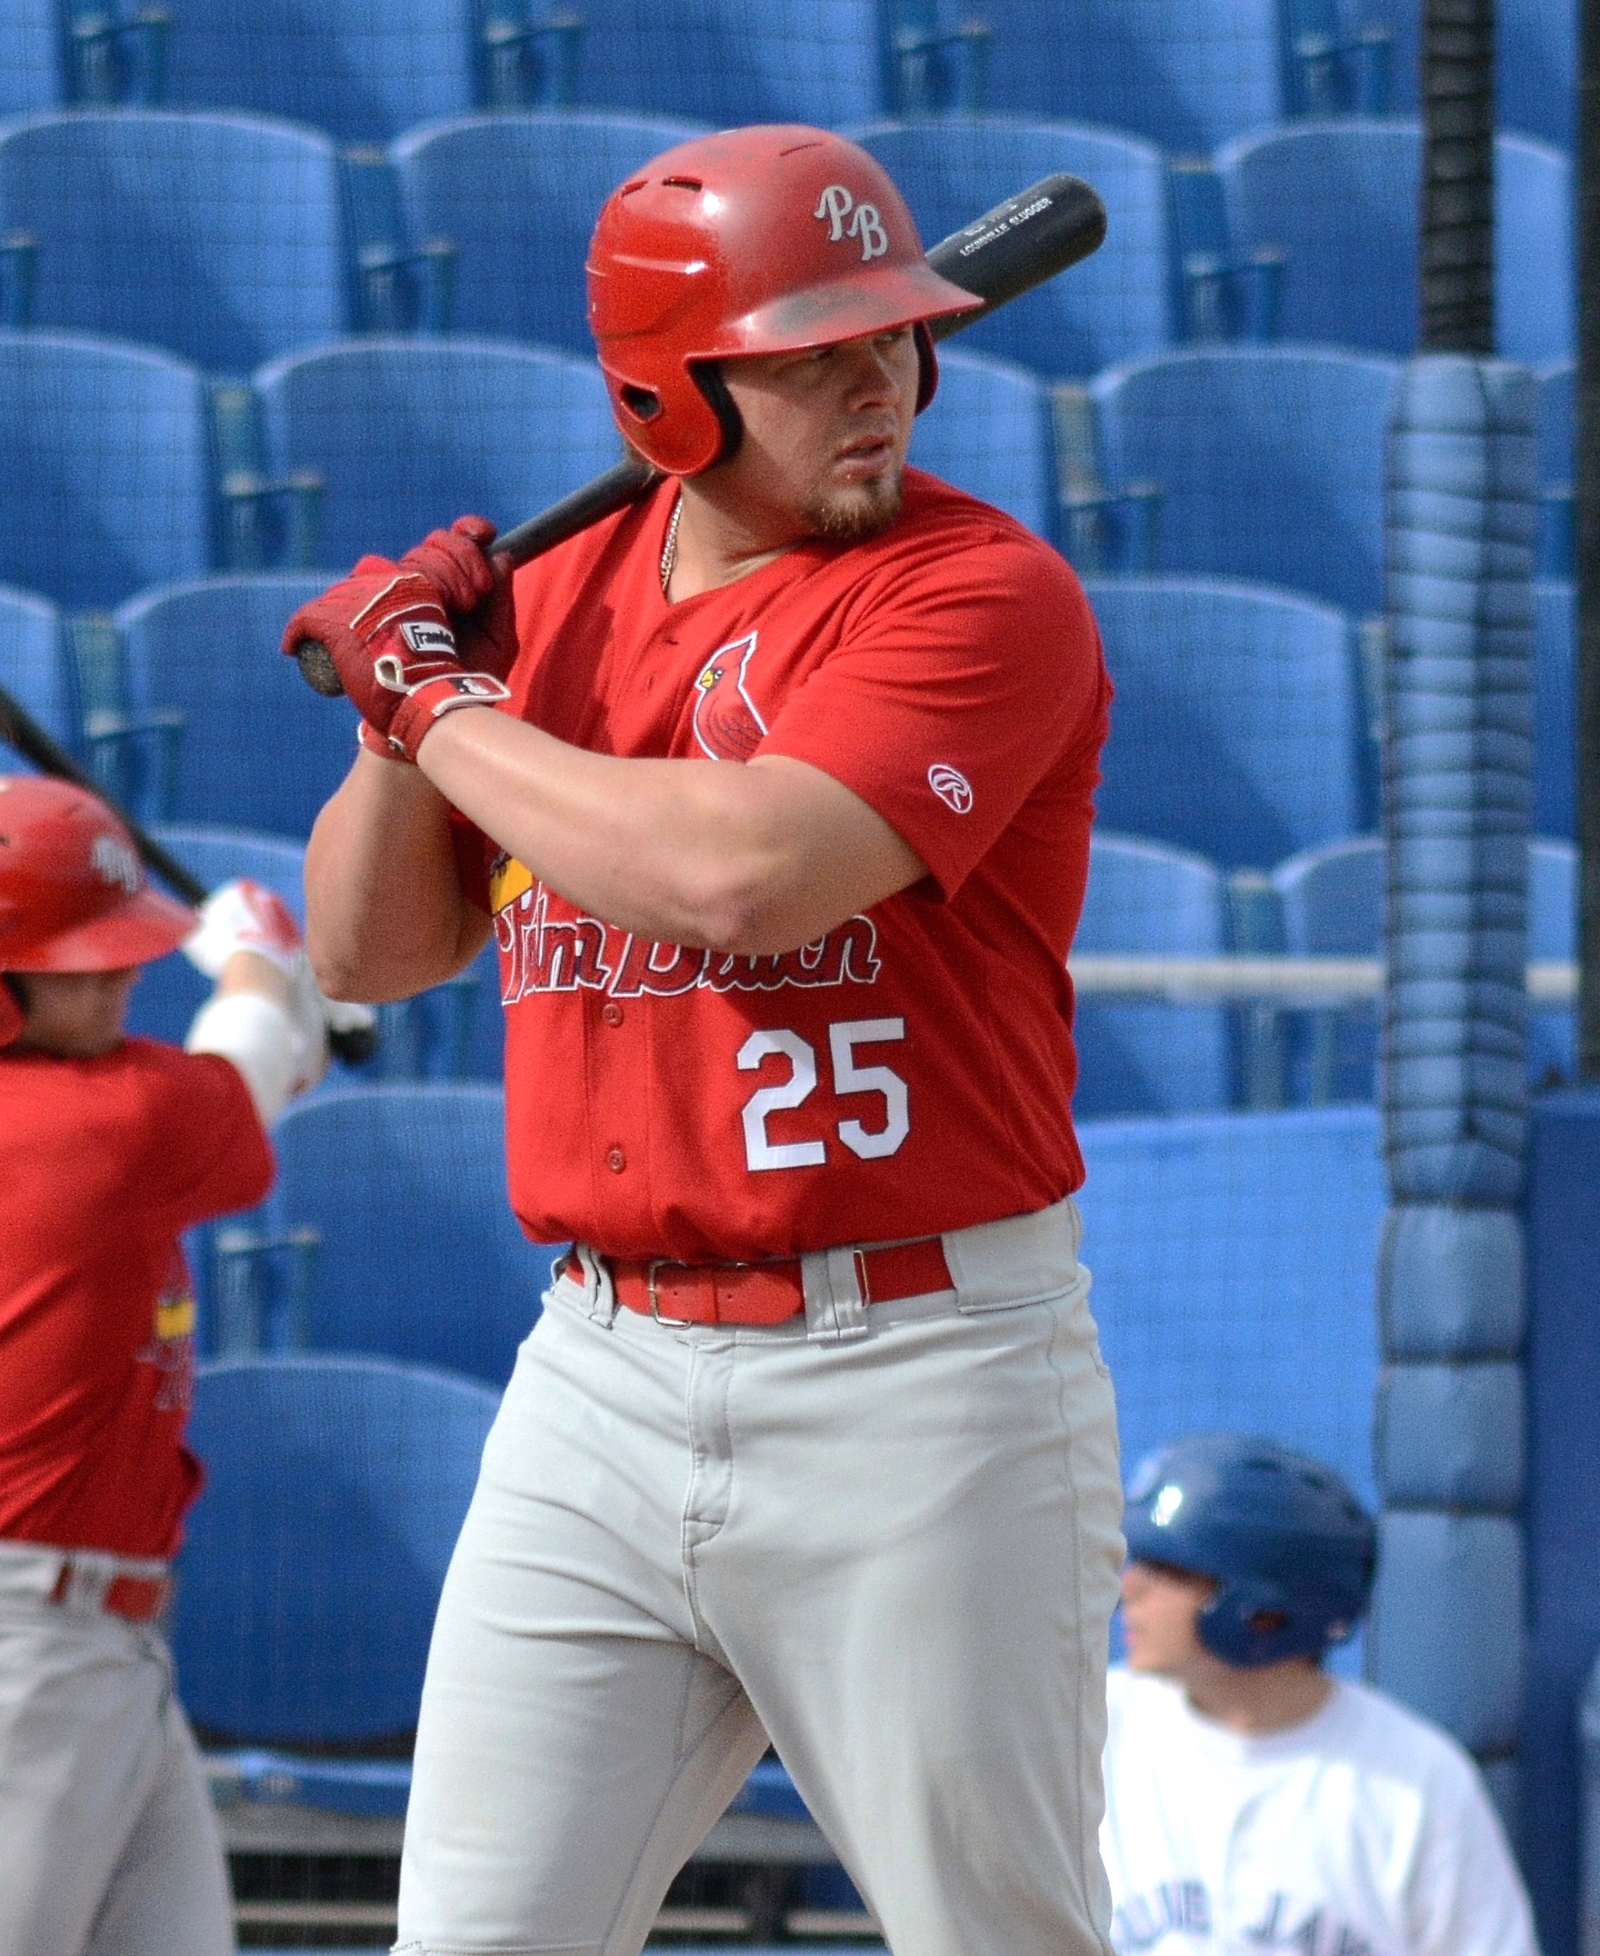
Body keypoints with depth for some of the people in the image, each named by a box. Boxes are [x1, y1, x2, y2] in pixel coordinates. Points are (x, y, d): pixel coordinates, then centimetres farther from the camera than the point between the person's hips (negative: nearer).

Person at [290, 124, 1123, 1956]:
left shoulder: (984, 595, -10)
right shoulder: (559, 593, 11)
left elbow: (739, 877, -25)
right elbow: (365, 951, 17)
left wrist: (452, 704, -11)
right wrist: (403, 713, -2)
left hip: (916, 1391, -5)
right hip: (605, 1377, 5)